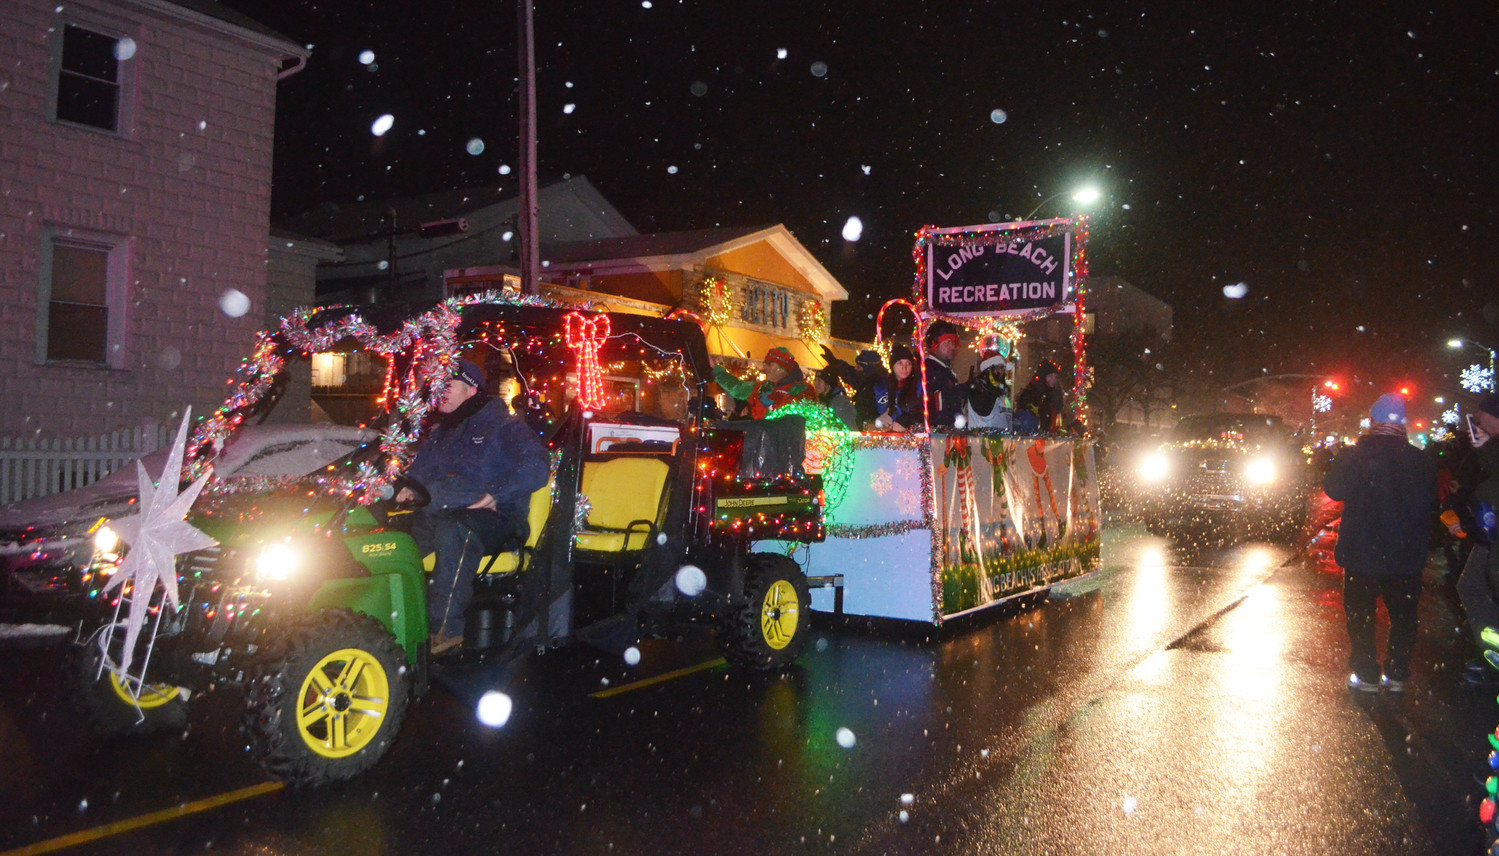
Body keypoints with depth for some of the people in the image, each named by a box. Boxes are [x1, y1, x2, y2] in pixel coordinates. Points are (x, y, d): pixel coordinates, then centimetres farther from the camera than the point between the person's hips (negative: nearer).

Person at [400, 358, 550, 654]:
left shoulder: (503, 426, 5)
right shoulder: (439, 432, 28)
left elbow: (536, 469, -9)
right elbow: (419, 468, 40)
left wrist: (495, 495, -19)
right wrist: (409, 487, 15)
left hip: (491, 519, -6)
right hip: (437, 515, 6)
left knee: (453, 531, -41)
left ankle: (445, 629, -43)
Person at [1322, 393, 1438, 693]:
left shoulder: (1355, 456, -15)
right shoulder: (1421, 460, -5)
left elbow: (1334, 489, -5)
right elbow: (1432, 499, 6)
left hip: (1362, 554, -3)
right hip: (1407, 556, 3)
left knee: (1360, 614, 10)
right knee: (1403, 616, 16)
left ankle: (1366, 674, 11)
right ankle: (1397, 674, 19)